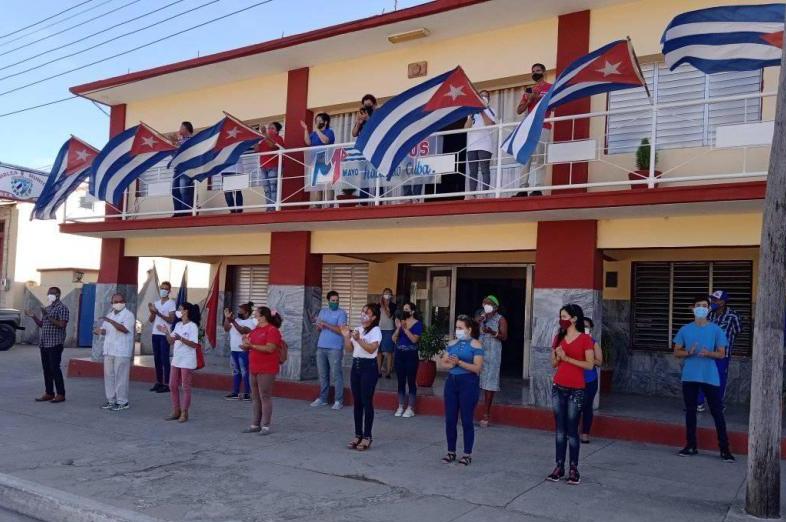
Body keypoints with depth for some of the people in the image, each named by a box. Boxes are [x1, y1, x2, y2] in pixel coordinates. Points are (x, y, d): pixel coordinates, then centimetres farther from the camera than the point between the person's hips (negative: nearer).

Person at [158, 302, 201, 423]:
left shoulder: (192, 326, -12)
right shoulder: (178, 325, 11)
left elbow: (194, 344, -19)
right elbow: (171, 341, 14)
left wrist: (180, 338, -29)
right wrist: (166, 333, -3)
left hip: (187, 361, -8)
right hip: (176, 359, 8)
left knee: (186, 387, 0)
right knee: (172, 386, 10)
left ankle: (184, 413, 7)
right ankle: (176, 411, 20)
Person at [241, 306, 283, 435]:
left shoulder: (272, 330, -11)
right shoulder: (255, 330, 15)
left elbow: (269, 348, -21)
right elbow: (247, 347, 19)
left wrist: (251, 345, -23)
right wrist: (246, 343, -3)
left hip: (266, 370, -8)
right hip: (254, 369, 8)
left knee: (265, 397, -4)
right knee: (256, 398, 13)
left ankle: (265, 426, 2)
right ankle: (255, 424, 20)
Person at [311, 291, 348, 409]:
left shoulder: (341, 313, -5)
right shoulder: (323, 311, 13)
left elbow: (340, 330, -16)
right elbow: (318, 328, 14)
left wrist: (326, 324, -17)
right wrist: (319, 325, -9)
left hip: (335, 349, -6)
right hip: (321, 347, 6)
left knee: (336, 375, -4)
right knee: (322, 374, 11)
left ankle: (339, 401, 0)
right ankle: (322, 398, 20)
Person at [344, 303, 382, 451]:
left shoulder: (375, 331, -7)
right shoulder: (357, 329, 13)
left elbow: (371, 349, -20)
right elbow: (349, 349, 12)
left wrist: (358, 339, -29)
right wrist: (346, 337, -3)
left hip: (368, 366, -7)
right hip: (356, 365, 7)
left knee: (367, 402, -4)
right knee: (356, 402, 9)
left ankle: (367, 437, 3)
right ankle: (358, 435, 17)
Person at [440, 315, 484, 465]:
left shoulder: (475, 344, -6)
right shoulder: (452, 343, 11)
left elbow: (477, 368, -14)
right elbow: (444, 362, 9)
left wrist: (459, 362, -21)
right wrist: (450, 363, -12)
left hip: (468, 383, -5)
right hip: (451, 382, 5)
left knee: (466, 420, 1)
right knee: (450, 419, 7)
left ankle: (467, 454, 12)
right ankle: (451, 452, 20)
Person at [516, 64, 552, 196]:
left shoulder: (550, 88, 8)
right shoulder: (529, 90, 24)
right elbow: (519, 110, 18)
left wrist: (539, 98, -11)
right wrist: (529, 99, 2)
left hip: (542, 128, -6)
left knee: (538, 158, -13)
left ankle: (537, 189, -17)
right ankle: (523, 189, -4)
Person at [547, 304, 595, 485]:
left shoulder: (585, 339, -7)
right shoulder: (559, 337, 9)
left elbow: (590, 365, -12)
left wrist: (567, 358, -16)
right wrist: (558, 356, -8)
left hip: (576, 390, -5)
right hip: (558, 388, 5)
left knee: (572, 430, -1)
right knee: (559, 429, 7)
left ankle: (574, 469, 9)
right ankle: (559, 466, 12)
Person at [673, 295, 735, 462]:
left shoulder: (716, 330, 0)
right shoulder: (685, 330, 4)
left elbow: (721, 354, 2)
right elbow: (676, 352, 7)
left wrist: (708, 353, -18)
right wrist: (688, 352, -14)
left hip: (710, 377, -2)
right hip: (689, 377, 2)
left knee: (717, 412, -1)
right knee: (690, 410, 8)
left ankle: (724, 449, 5)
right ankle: (691, 445, 17)